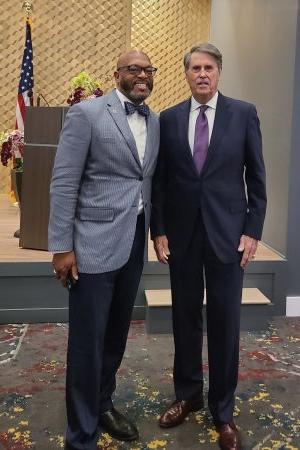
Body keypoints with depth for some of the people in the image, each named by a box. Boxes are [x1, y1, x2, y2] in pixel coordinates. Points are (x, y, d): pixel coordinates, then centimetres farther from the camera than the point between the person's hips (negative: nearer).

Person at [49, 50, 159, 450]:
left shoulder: (154, 121, 11)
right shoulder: (86, 113, -8)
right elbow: (63, 183, -10)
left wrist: (151, 232, 12)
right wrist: (61, 246, -13)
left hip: (134, 241, 6)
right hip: (96, 242, -6)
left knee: (116, 334, 18)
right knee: (88, 340, 3)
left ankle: (103, 404, 40)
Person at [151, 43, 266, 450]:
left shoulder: (243, 113, 0)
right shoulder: (169, 119, 5)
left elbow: (256, 176, 0)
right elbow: (159, 180, 6)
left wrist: (253, 231, -5)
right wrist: (158, 230, 1)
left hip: (227, 233, -2)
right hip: (181, 234, 2)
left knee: (225, 323, 5)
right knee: (185, 319, 12)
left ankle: (223, 410, 21)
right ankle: (187, 394, 31)